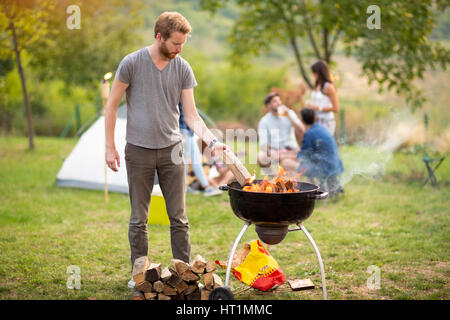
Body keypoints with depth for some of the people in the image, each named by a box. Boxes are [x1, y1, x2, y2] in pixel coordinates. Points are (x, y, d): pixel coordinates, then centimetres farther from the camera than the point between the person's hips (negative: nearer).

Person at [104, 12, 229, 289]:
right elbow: (112, 105, 0)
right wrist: (110, 147, -3)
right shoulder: (132, 63, -7)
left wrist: (212, 140, -16)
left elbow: (191, 115, 0)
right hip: (139, 151, -2)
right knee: (139, 218, 6)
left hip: (171, 150, 2)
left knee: (179, 217, 4)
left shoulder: (183, 69, 1)